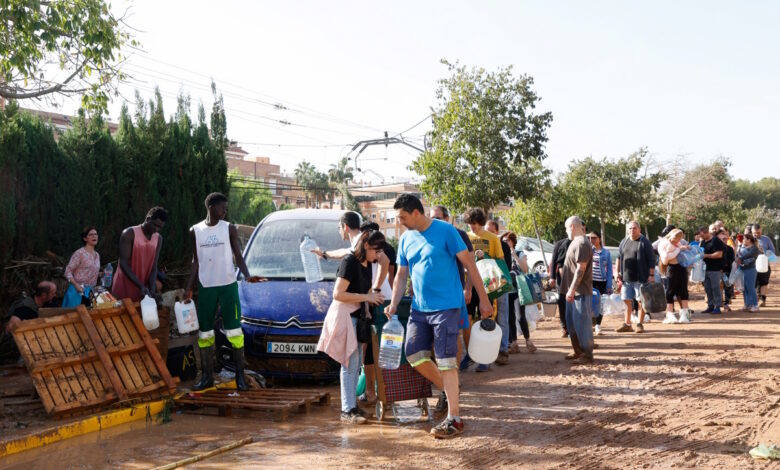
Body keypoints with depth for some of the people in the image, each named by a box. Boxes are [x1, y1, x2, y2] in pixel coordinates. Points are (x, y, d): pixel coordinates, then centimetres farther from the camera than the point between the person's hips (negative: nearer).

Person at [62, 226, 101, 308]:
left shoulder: (97, 255, 13)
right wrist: (76, 285, -22)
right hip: (78, 291, -6)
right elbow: (68, 271, -11)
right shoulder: (79, 253, -9)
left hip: (90, 292, 6)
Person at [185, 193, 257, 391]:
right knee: (204, 333, 5)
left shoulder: (229, 229, 2)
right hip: (205, 287, 2)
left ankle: (240, 375, 3)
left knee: (233, 331, -3)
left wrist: (247, 275, -17)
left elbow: (238, 256, 1)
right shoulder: (195, 231, 6)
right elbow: (196, 261, 11)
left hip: (228, 285, -2)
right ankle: (207, 377, 14)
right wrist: (189, 289, 7)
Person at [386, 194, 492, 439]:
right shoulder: (405, 239, 9)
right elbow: (401, 275, 16)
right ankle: (448, 391, 25)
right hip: (419, 307, 7)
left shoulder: (445, 231, -10)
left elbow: (469, 263, -8)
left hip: (446, 306, -7)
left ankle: (454, 419, -2)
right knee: (414, 354, 4)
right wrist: (394, 304, 3)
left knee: (446, 361, -8)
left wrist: (483, 299, -10)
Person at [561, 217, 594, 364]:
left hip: (580, 291, -10)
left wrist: (572, 289, -24)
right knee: (571, 322, 16)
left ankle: (587, 354, 2)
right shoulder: (576, 242, 14)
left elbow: (581, 269, -22)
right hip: (573, 291, 10)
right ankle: (578, 351, 25)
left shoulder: (582, 243, -17)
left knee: (581, 323, -5)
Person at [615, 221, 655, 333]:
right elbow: (619, 257, 18)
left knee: (641, 301, 1)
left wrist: (651, 275, -12)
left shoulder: (645, 242, -5)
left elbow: (651, 260, -7)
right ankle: (627, 324, 19)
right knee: (627, 301, 9)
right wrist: (618, 272, 13)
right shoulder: (624, 242, 10)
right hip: (626, 278, 5)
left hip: (641, 278, -5)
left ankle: (640, 324, 10)